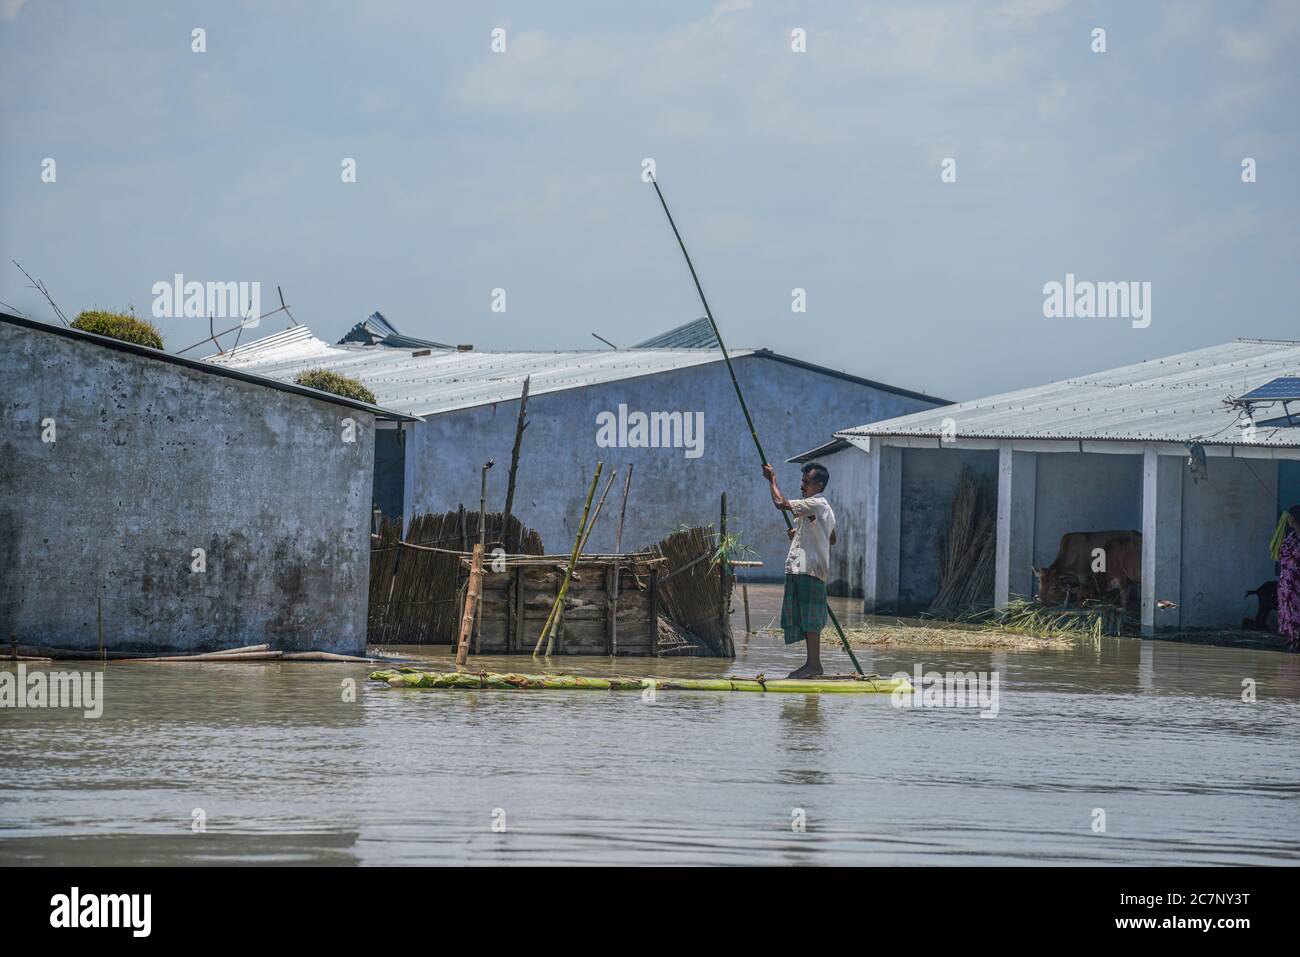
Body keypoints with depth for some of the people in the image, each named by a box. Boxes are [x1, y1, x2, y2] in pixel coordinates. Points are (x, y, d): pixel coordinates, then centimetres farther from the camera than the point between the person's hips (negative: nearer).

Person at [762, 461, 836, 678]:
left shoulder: (817, 504, -12)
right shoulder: (823, 507, 20)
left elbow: (781, 503, -20)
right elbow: (832, 539, 30)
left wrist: (772, 480, -5)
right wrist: (800, 534, 22)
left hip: (809, 569, -10)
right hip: (800, 569, 10)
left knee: (809, 618, -10)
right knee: (805, 618, 11)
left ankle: (813, 664, -10)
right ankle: (813, 663, 14)